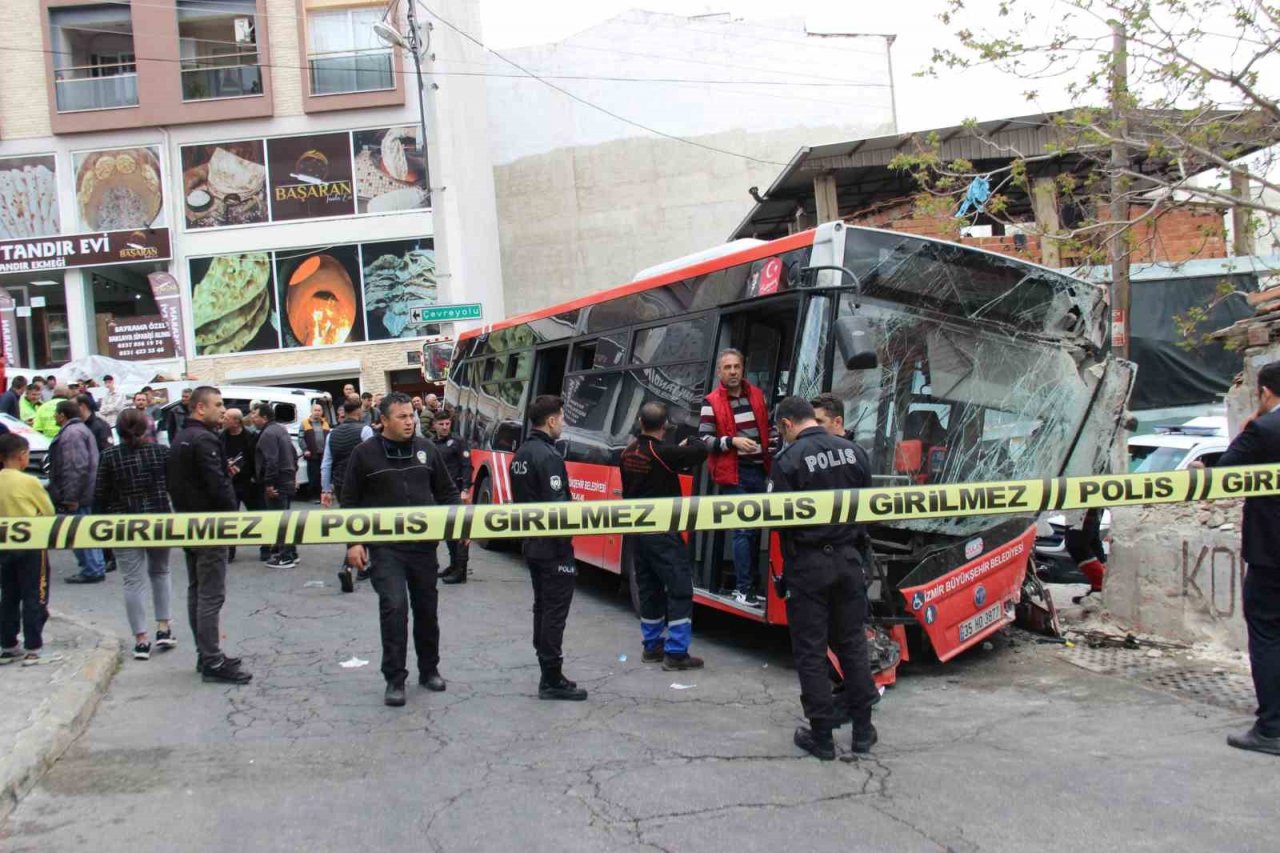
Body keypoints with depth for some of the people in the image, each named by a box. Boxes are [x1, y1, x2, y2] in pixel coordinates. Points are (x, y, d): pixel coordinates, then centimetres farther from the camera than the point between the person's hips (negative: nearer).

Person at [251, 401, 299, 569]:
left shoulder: (268, 434, -16)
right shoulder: (281, 430, 17)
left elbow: (271, 461, -24)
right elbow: (293, 454, 23)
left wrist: (269, 483, -23)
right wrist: (293, 473, 25)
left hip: (277, 483, -10)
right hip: (288, 480, 10)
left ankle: (285, 557, -3)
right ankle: (291, 553, 24)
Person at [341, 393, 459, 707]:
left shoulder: (425, 448, 5)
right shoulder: (365, 453, -3)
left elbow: (446, 492, 13)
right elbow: (350, 501, 1)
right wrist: (353, 542, -5)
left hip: (424, 543, 3)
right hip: (386, 546, -3)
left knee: (426, 608, 12)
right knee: (394, 606, -11)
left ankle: (429, 670, 28)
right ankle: (395, 679, 0)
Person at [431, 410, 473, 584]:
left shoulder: (458, 442, -4)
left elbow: (467, 466, -10)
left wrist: (466, 490, -19)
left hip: (455, 491, -7)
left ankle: (461, 571, -7)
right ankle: (453, 565, 25)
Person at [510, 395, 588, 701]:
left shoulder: (521, 454, 11)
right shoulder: (548, 456, -19)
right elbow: (556, 506, -24)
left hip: (531, 544, 10)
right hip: (553, 548, -10)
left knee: (542, 607, 15)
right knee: (555, 612, -4)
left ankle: (548, 674, 22)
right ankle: (553, 681, 0)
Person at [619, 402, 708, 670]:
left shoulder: (628, 453, 6)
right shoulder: (662, 452, -17)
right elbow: (700, 451, -18)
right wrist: (690, 441, 3)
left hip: (636, 531, 8)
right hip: (662, 532, -8)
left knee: (649, 588, 16)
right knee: (680, 589, -2)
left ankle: (652, 646, 23)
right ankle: (676, 652, -5)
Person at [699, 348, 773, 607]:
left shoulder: (757, 396, 10)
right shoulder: (712, 402, -5)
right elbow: (703, 439, -7)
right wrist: (732, 442, -18)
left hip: (759, 471, 5)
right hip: (734, 474, -5)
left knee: (756, 529, 12)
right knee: (744, 530, -8)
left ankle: (751, 583, 23)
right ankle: (743, 589, -1)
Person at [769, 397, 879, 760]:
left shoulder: (788, 460, -14)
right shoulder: (850, 450, 2)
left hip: (808, 565, -5)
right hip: (848, 559, 5)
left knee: (810, 651, 6)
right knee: (852, 643, 16)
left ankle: (821, 737, 12)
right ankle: (862, 730, 23)